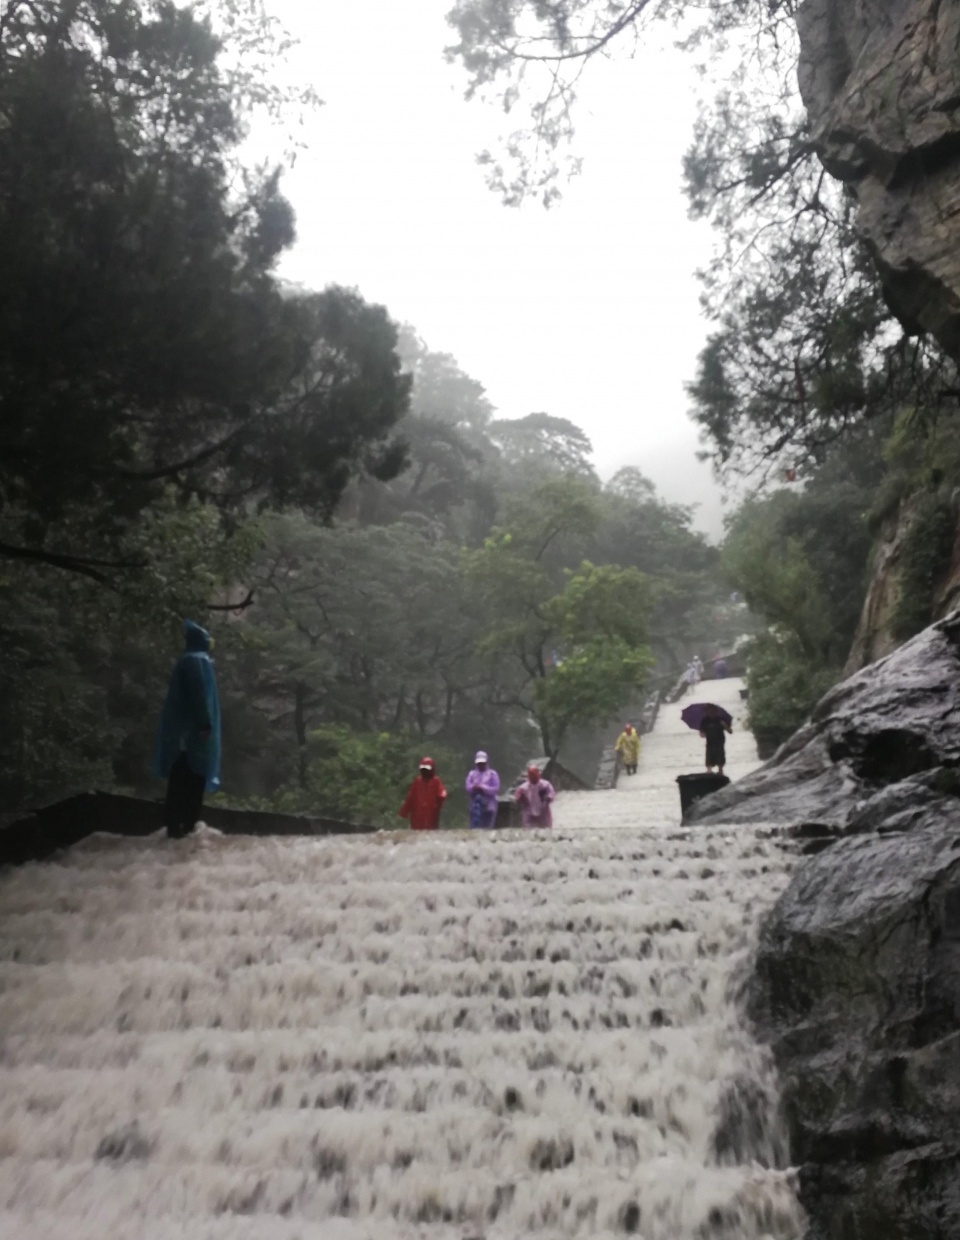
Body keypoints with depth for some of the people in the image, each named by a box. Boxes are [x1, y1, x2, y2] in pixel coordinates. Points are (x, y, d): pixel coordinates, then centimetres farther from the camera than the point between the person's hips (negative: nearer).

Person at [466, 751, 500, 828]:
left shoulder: (492, 774, 4)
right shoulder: (472, 774, 12)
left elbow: (495, 789, -5)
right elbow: (468, 788, 2)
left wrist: (483, 788, -14)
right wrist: (474, 788, -19)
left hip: (488, 806, -2)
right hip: (475, 806, 2)